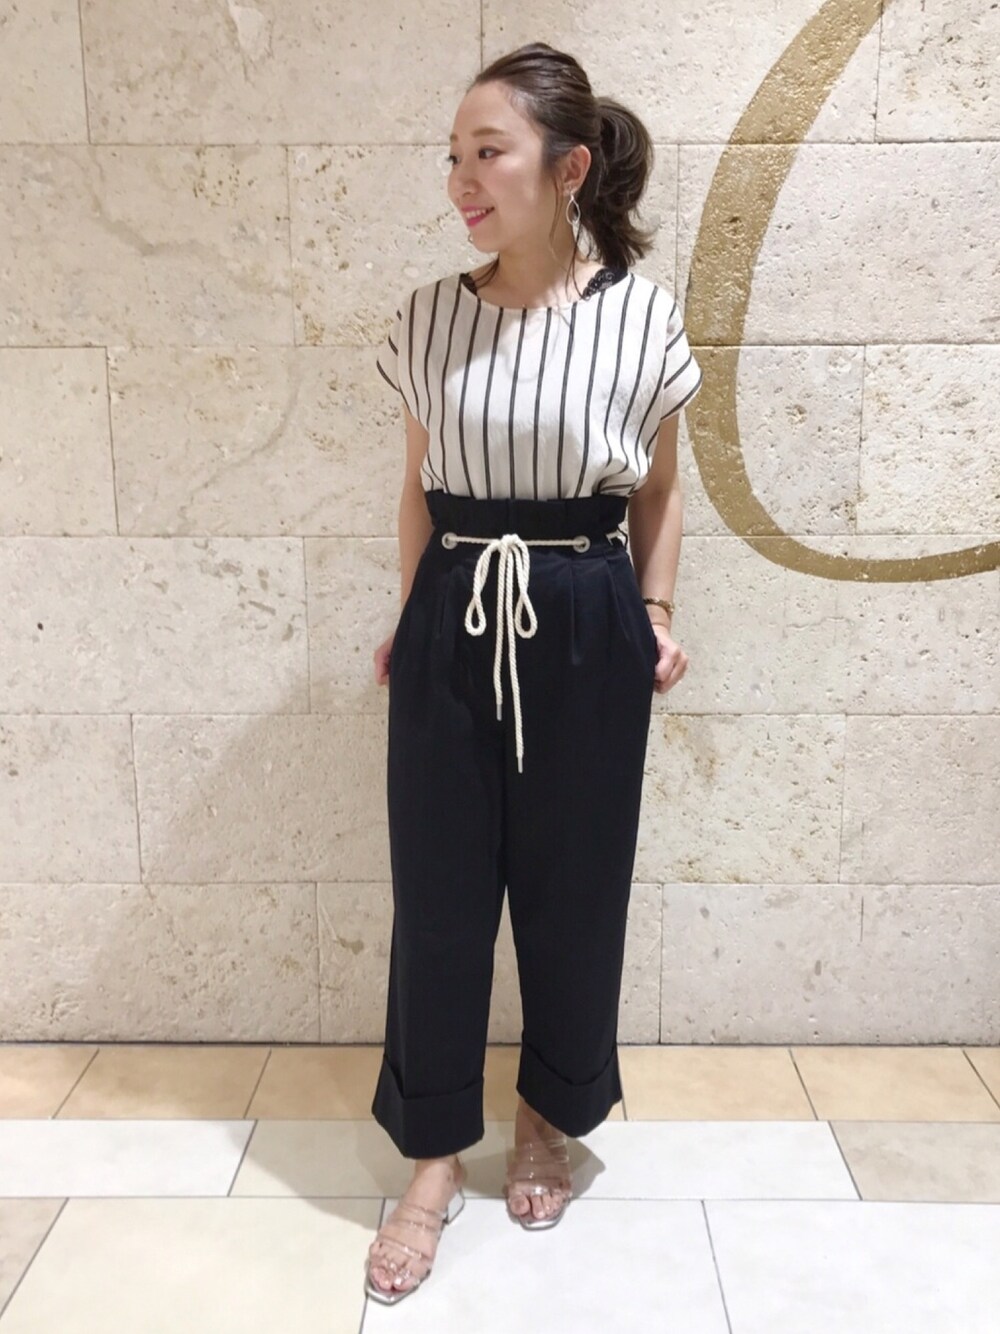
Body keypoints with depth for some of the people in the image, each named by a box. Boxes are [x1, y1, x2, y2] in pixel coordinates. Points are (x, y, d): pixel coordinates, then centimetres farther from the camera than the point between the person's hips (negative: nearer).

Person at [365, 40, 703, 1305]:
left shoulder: (640, 314, -3)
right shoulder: (429, 317, 2)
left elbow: (657, 485, 8)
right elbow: (419, 483, 10)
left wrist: (656, 615, 2)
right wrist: (410, 620, 9)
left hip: (585, 629, -1)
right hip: (452, 625, 2)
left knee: (572, 887, 11)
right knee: (437, 889, 6)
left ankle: (548, 1116, 37)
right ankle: (435, 1154, 27)